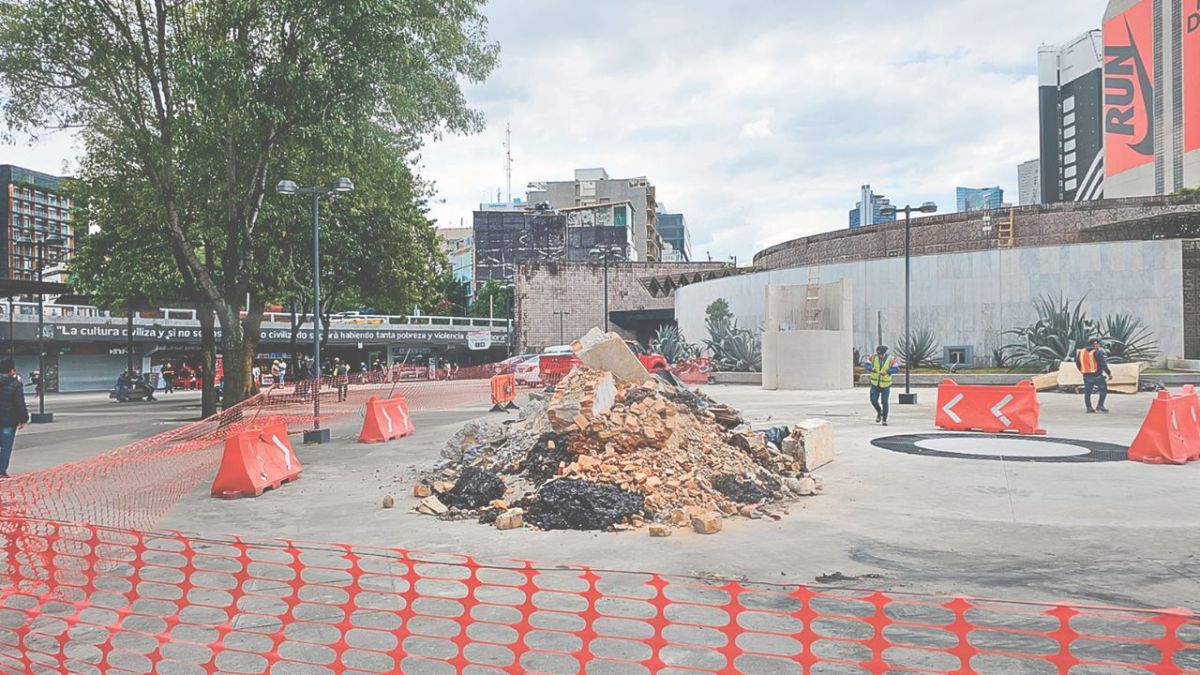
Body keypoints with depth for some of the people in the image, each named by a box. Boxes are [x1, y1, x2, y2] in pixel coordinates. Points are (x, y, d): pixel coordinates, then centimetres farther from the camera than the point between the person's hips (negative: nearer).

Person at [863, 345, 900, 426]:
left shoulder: (891, 358, -15)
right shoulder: (873, 357, -10)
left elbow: (896, 369, -20)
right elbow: (866, 364, -10)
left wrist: (887, 372, -36)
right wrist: (871, 369, -32)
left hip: (885, 384, -2)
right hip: (875, 383, 2)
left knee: (884, 402, -2)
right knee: (873, 400, -4)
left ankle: (884, 419, 15)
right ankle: (879, 412, 26)